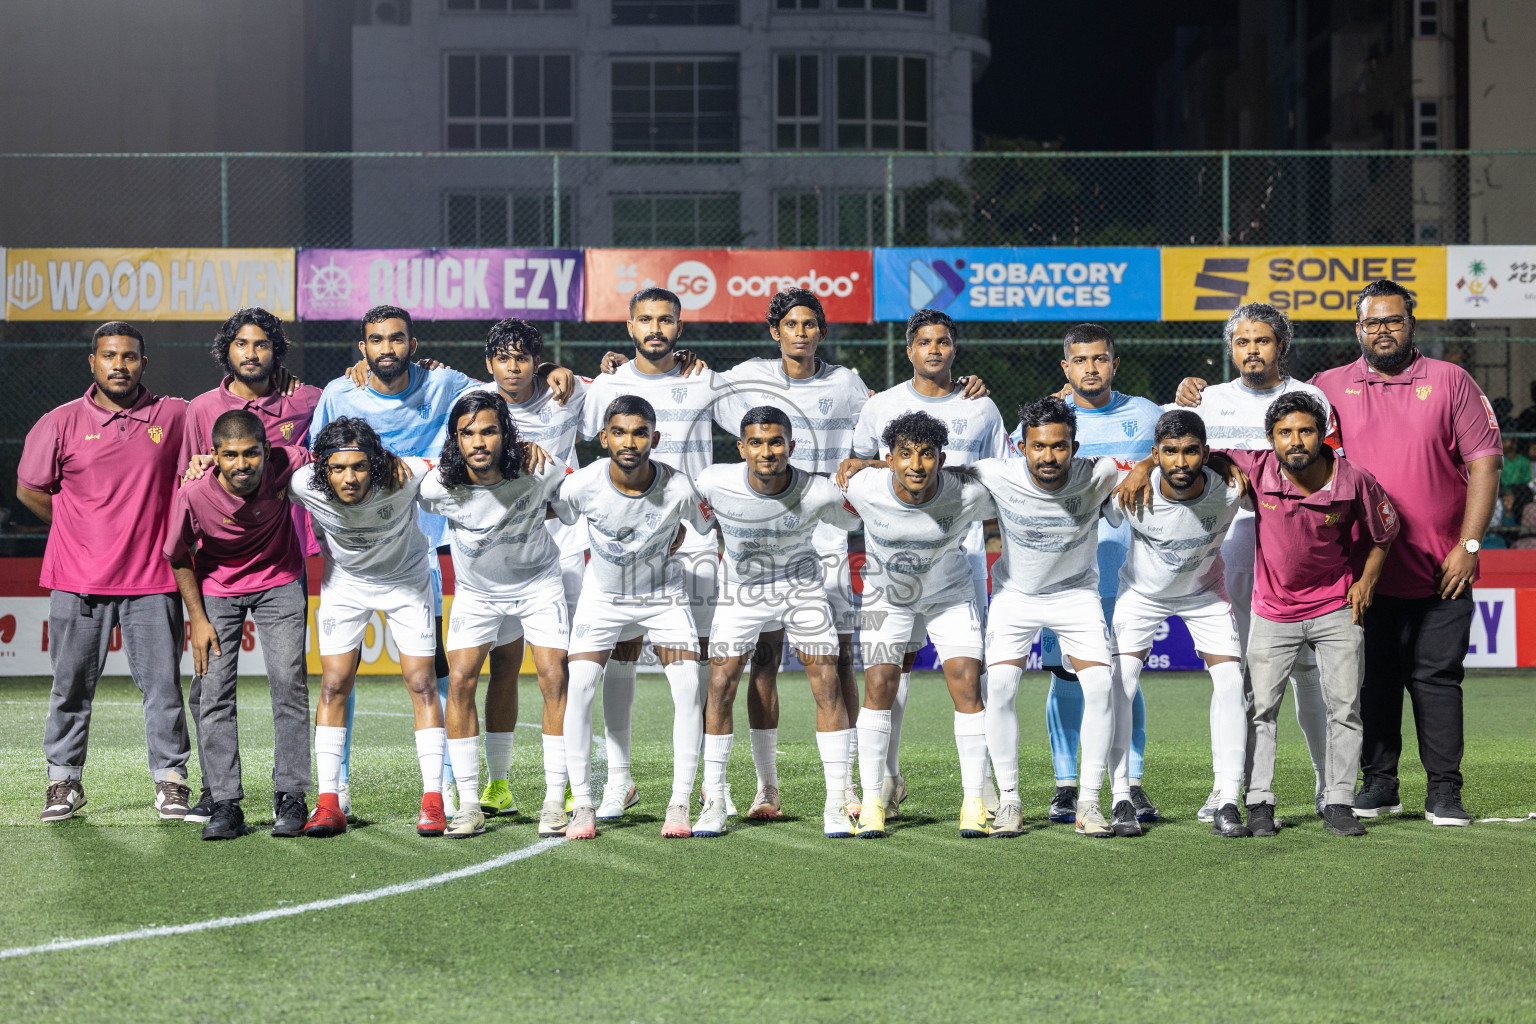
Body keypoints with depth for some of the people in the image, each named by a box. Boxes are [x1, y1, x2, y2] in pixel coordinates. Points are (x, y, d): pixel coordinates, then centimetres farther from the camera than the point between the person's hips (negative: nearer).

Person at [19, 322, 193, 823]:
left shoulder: (174, 416, 3)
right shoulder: (61, 423, 0)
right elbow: (29, 489, 10)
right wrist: (81, 531, 12)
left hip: (151, 578, 0)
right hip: (78, 579, 0)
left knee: (162, 683, 1)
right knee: (72, 684, 4)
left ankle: (170, 780, 10)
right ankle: (64, 781, 14)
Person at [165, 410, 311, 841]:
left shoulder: (287, 465, -28)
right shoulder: (194, 494, -27)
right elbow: (179, 557, -9)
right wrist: (196, 618, -9)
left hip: (279, 582, 0)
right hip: (216, 588, 0)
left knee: (289, 684, -9)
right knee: (213, 690, -7)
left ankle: (291, 798, 0)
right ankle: (225, 805, -2)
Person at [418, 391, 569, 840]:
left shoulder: (539, 471, -27)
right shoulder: (439, 487, -27)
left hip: (538, 581, -1)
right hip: (475, 589, 1)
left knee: (554, 679, -12)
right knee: (460, 681, -12)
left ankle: (555, 800, -4)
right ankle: (468, 804, -5)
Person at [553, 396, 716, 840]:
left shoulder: (678, 489, -26)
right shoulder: (581, 485, -25)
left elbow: (711, 528, -5)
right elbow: (556, 519, -2)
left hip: (665, 594, 0)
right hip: (602, 595, 0)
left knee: (689, 687, -15)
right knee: (579, 686, -15)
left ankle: (679, 805, -5)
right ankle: (582, 804, -5)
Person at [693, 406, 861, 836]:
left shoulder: (819, 493, -24)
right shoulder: (715, 482, -23)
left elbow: (857, 521, -2)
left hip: (802, 587, 0)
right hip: (741, 590, 0)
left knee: (827, 684, -10)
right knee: (721, 684, -10)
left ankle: (838, 800, -2)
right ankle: (713, 801, 1)